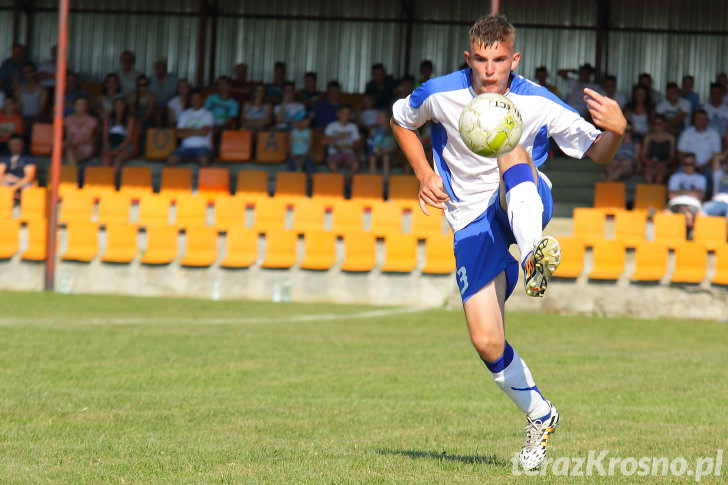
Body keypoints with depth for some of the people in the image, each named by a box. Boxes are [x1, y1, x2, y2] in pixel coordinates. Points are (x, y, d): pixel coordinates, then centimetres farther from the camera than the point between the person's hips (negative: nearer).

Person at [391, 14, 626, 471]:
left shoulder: (539, 104, -10)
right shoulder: (440, 95, -7)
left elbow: (597, 152, -5)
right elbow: (400, 120, 15)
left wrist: (615, 131, -29)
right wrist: (425, 175, 2)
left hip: (524, 207, -2)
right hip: (473, 223, 2)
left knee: (511, 150, -36)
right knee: (487, 342, -10)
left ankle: (535, 256, -60)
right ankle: (539, 416, 17)